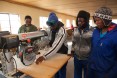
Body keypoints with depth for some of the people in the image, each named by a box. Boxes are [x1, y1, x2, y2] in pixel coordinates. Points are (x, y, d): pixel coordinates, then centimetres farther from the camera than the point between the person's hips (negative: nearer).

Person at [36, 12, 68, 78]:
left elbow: (56, 46, -38)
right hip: (54, 53, 6)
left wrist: (44, 56, -44)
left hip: (62, 54, -6)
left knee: (61, 72, 10)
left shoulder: (62, 31, -29)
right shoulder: (51, 30, -3)